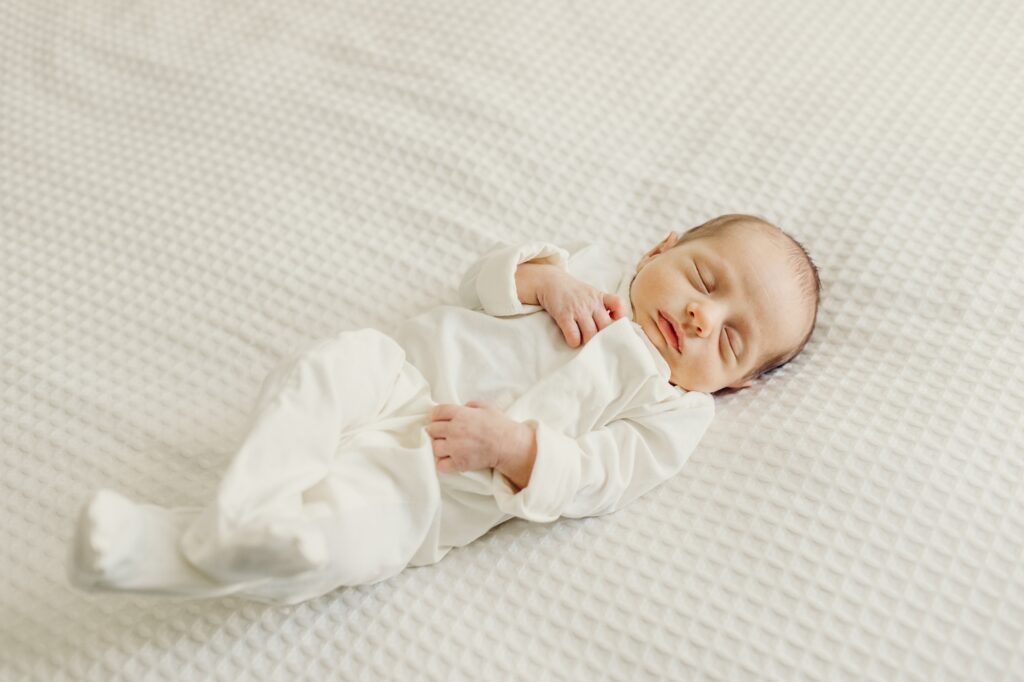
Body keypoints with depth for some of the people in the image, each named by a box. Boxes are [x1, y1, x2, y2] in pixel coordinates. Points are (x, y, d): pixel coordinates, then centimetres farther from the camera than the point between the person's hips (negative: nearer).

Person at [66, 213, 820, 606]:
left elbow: (596, 478, -7)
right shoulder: (592, 265, 18)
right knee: (328, 368, -29)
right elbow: (481, 278, 15)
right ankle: (245, 518, -31)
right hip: (395, 371, 4)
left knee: (336, 541, -30)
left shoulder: (673, 413, 6)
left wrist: (512, 446, -22)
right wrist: (544, 277, -5)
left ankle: (160, 548, -21)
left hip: (426, 484, -3)